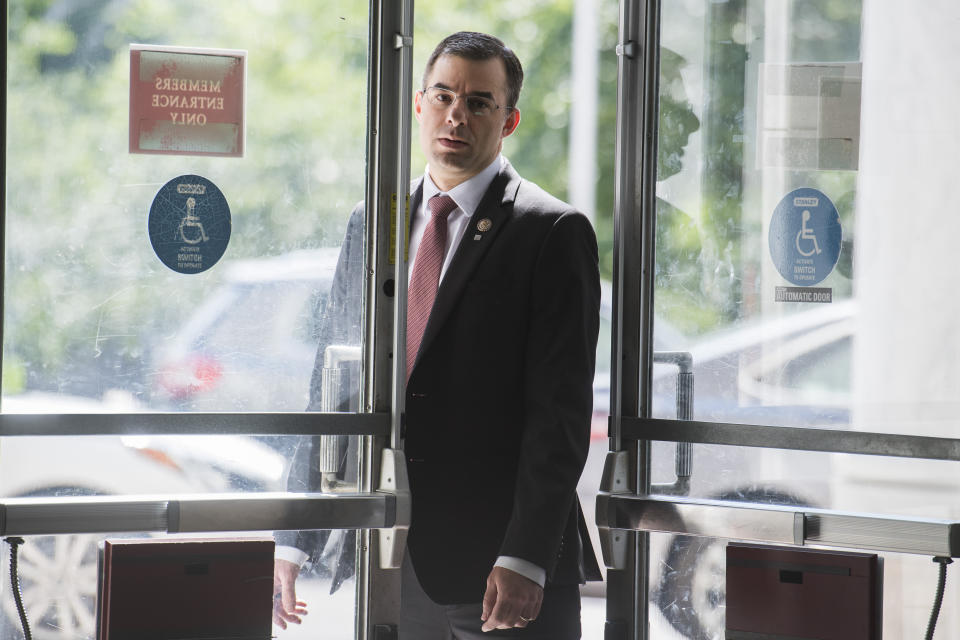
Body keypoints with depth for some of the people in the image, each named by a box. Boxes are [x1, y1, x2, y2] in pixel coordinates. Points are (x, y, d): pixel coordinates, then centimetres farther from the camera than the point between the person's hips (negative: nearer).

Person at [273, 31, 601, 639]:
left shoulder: (554, 232, -3)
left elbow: (560, 406, -9)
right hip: (390, 569, 5)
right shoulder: (371, 226, 14)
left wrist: (525, 560, -17)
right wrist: (294, 539, 8)